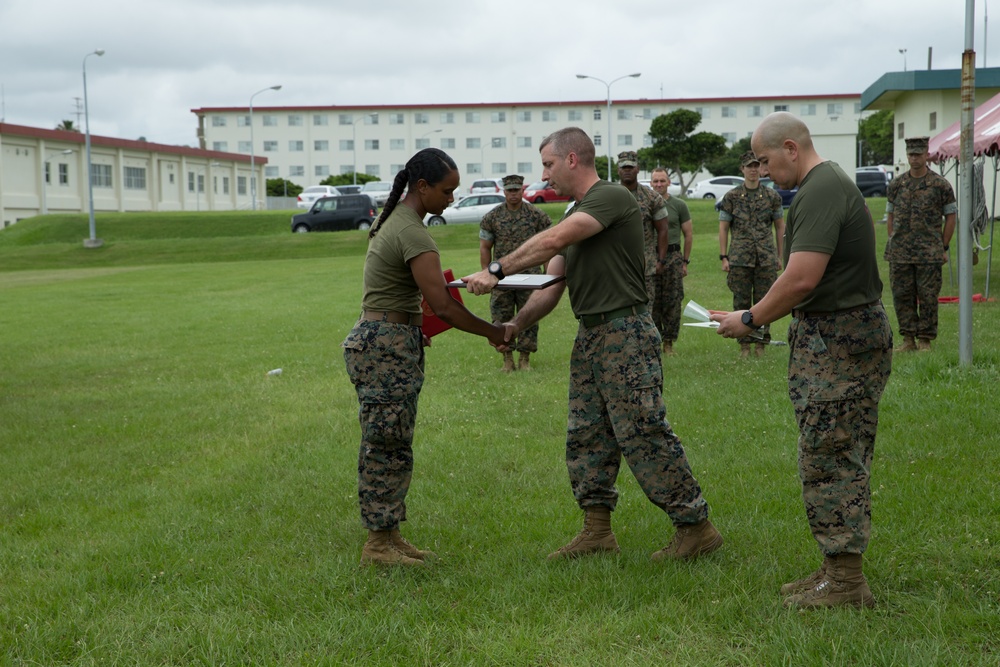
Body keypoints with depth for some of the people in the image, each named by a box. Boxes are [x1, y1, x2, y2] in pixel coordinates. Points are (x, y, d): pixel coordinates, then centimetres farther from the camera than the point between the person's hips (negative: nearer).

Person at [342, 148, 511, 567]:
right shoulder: (413, 233, -19)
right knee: (388, 448, -3)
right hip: (386, 347, -10)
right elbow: (443, 306, -22)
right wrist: (493, 333, -11)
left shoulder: (393, 219, 13)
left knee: (390, 447, 13)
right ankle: (378, 544, 5)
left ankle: (388, 536, 20)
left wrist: (412, 326, 19)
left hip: (384, 341, 10)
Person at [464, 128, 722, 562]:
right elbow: (552, 282, 15)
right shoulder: (576, 216, 19)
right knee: (585, 436, 10)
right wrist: (517, 325, 2)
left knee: (643, 435, -9)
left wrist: (496, 271, -22)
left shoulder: (612, 197, -12)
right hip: (590, 335, 10)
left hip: (626, 334, -10)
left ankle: (696, 526, -1)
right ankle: (597, 530, 18)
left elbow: (552, 241, -24)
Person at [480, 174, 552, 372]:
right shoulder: (491, 217, 4)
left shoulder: (537, 215, 2)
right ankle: (507, 359, 11)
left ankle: (525, 358, 11)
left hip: (529, 274, -1)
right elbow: (485, 247, 9)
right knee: (501, 318, 1)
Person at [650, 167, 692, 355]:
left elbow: (688, 234, 7)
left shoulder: (679, 205, 5)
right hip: (649, 257, 0)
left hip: (673, 257, 0)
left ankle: (669, 342, 6)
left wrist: (685, 261, 3)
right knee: (652, 302, 0)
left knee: (672, 302, -1)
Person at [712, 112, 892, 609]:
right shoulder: (831, 183, 18)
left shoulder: (820, 191, -16)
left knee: (829, 460, -6)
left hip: (838, 340, -11)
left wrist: (750, 320, -11)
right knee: (841, 459, 13)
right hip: (850, 331, 11)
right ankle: (839, 569, 20)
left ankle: (845, 581, 0)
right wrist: (760, 315, 13)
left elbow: (801, 279, -23)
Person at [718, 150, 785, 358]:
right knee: (741, 302, 2)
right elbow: (723, 228, 4)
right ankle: (744, 345, 9)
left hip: (766, 257, 1)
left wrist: (780, 255, 7)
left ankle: (761, 344, 10)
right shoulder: (731, 197, 3)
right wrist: (723, 257, -2)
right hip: (739, 257, -1)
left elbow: (780, 226, 11)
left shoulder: (772, 196, 6)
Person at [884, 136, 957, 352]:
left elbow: (950, 217, 4)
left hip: (929, 253, -3)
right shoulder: (896, 185, 9)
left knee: (928, 296, -1)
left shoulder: (940, 185, 0)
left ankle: (925, 340, 7)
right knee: (901, 295, 3)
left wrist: (943, 248, 1)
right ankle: (908, 339, 12)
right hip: (899, 253, 3)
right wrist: (894, 244, 8)